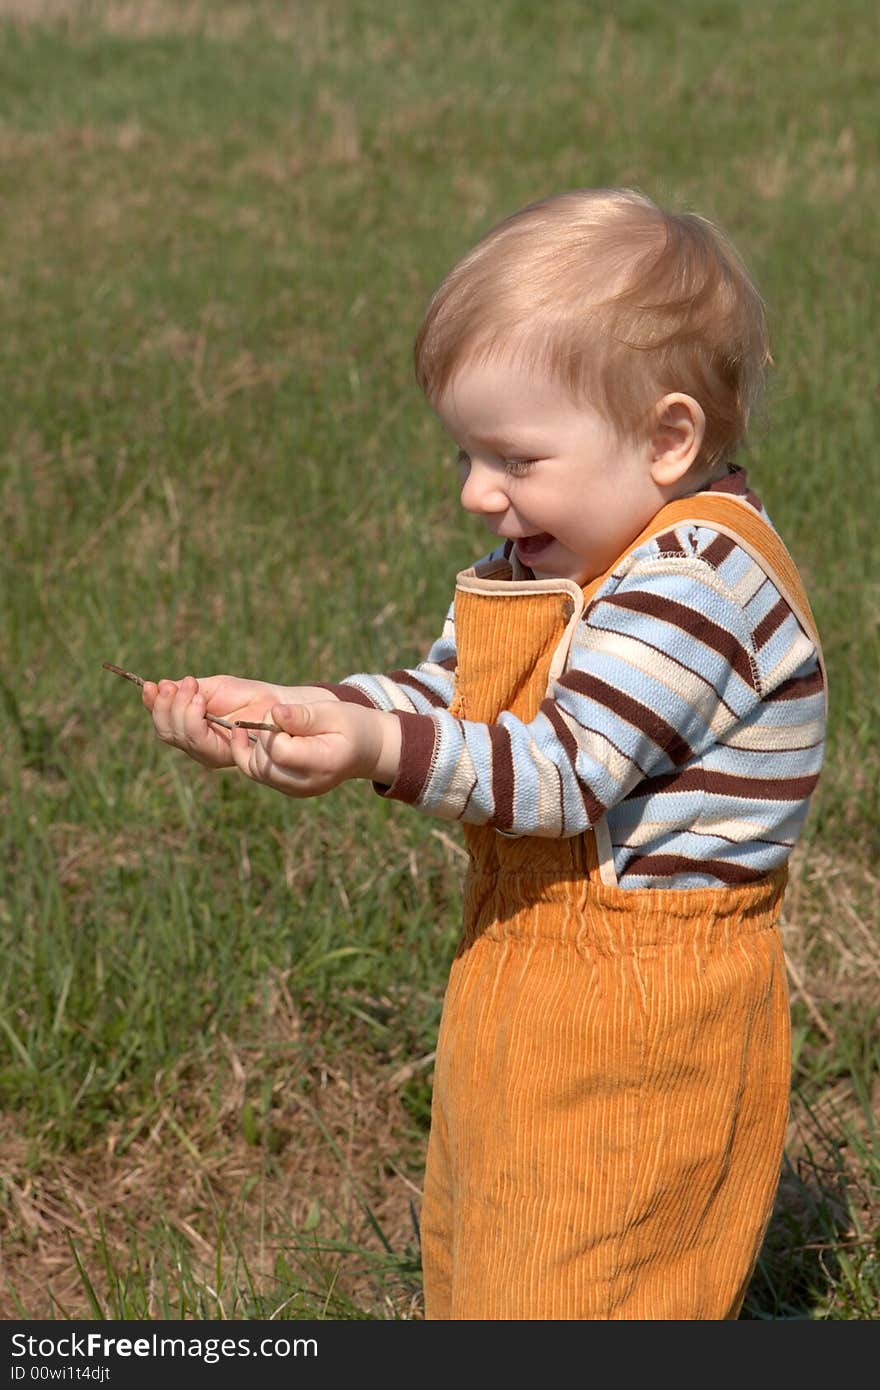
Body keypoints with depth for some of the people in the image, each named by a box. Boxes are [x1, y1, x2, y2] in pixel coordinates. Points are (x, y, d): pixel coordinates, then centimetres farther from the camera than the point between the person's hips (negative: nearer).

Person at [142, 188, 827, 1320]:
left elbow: (565, 771, -28)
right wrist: (280, 713, -6)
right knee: (478, 1268, 22)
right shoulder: (556, 551, 8)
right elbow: (440, 696, 9)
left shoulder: (702, 578, -23)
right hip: (521, 991, 10)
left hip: (636, 1029, -10)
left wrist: (381, 751, -39)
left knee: (567, 1293, 0)